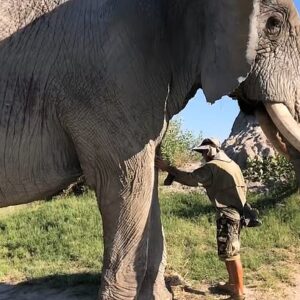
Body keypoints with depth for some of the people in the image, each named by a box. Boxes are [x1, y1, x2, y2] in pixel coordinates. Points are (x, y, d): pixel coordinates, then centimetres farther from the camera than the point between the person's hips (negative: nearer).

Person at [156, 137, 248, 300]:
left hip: (228, 214, -10)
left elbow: (190, 178, -21)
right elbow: (243, 187, 18)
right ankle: (232, 283, 30)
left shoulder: (212, 166, -12)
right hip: (237, 212, 10)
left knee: (231, 254, -3)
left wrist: (169, 168, -18)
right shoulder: (232, 164, 15)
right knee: (228, 251, 19)